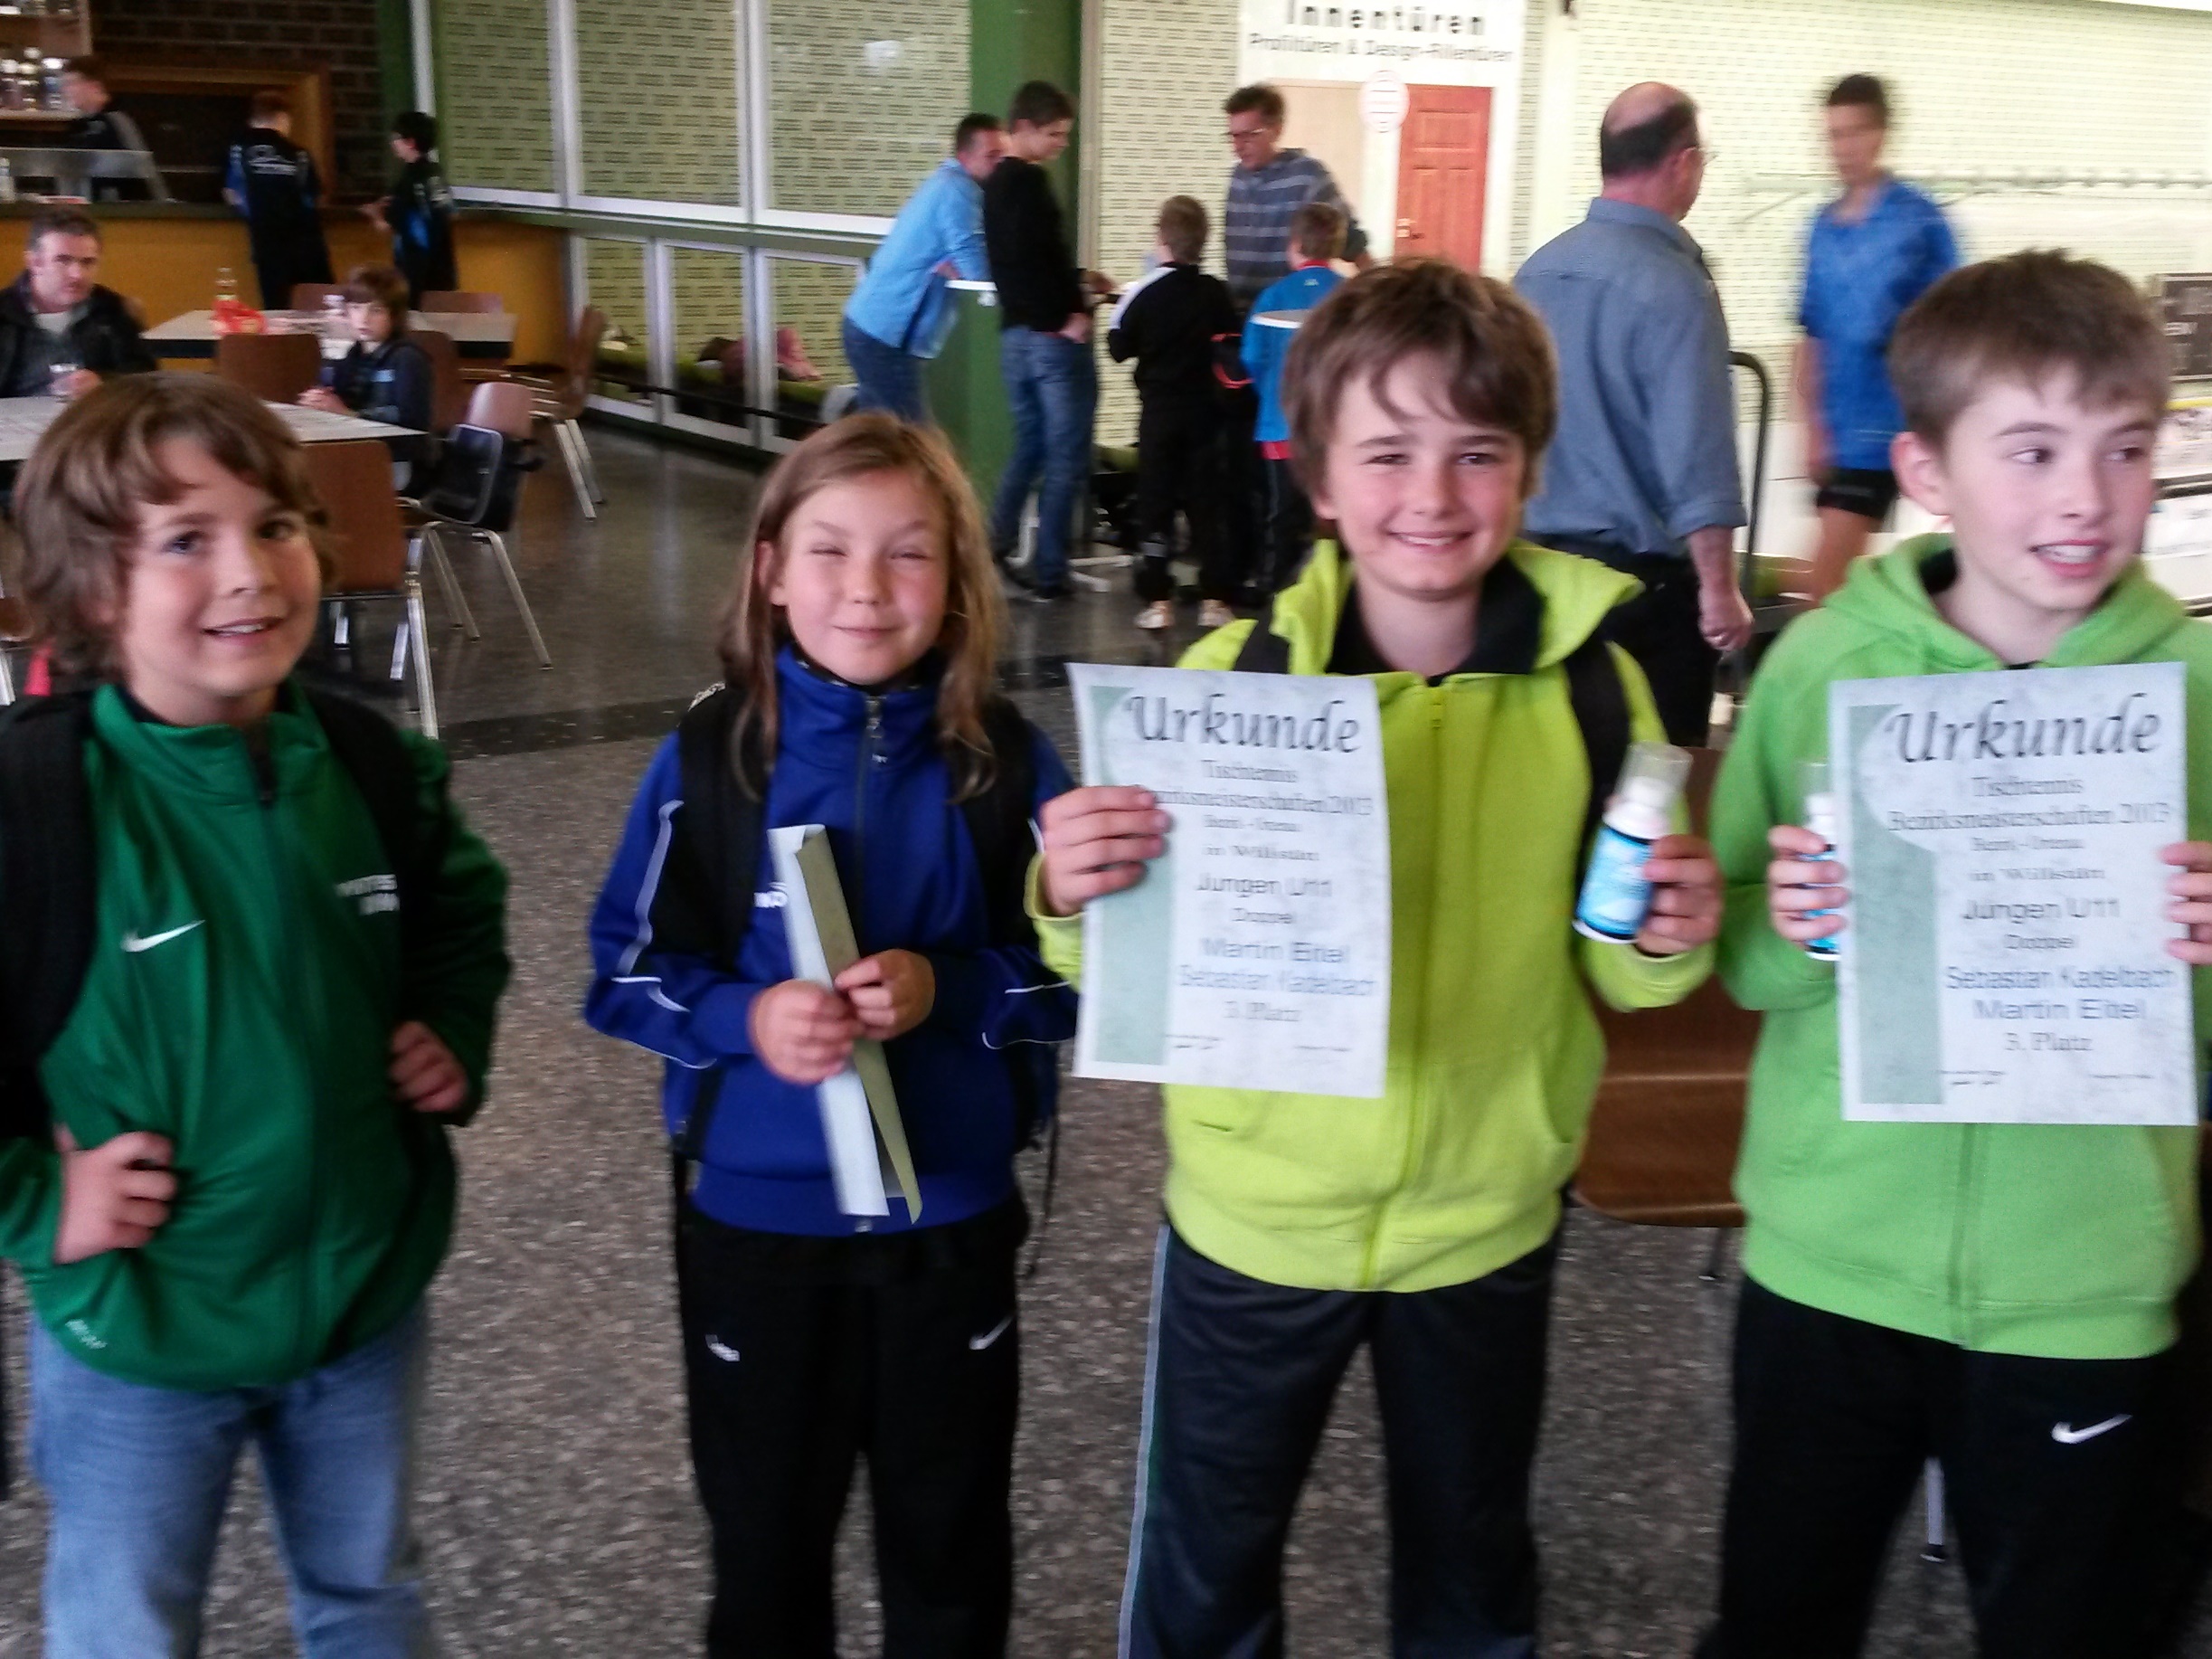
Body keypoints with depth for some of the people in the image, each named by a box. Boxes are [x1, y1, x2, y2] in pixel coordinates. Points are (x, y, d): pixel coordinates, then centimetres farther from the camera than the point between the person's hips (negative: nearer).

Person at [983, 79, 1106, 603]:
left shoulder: (994, 183, 15)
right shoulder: (1029, 181, -14)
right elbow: (1039, 254, -23)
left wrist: (1076, 282, 19)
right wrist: (1072, 312, -16)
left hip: (1014, 332, 9)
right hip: (1053, 336, -9)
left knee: (1029, 444, 19)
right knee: (1066, 455, -1)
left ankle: (997, 545, 15)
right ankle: (1048, 571, 1)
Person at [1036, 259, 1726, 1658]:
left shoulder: (1591, 683, -11)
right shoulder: (1234, 676, -14)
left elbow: (1616, 968, 1)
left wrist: (1670, 938, -21)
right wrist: (1079, 900, -29)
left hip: (1488, 1222, 1)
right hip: (1257, 1217, -1)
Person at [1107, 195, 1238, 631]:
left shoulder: (1142, 293, -9)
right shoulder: (1216, 293, -2)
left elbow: (1118, 348, -6)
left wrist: (1121, 305, 9)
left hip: (1159, 411, -2)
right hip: (1204, 411, 2)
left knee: (1155, 501, 4)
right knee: (1206, 502, 7)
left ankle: (1157, 599, 1)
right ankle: (1215, 599, 4)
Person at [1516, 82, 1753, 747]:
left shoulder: (1538, 269, 5)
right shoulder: (1672, 285, -17)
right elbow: (1696, 456, -20)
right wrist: (1719, 588, -15)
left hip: (1542, 560, 7)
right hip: (1644, 572, -7)